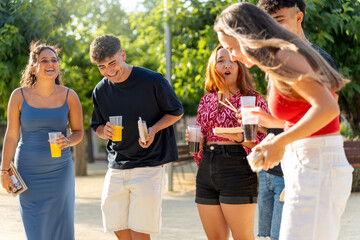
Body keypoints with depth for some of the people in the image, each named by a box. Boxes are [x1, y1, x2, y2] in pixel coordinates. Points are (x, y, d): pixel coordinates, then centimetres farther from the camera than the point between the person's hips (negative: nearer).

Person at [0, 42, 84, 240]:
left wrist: (68, 142, -17)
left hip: (59, 170, 0)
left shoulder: (69, 97, -5)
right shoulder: (19, 96, -7)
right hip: (28, 170, 0)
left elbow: (78, 131, 6)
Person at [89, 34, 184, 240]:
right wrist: (105, 131, -8)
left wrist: (153, 130, -16)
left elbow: (176, 112, 2)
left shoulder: (153, 81, -10)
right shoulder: (101, 91, 3)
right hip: (116, 167, 5)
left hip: (149, 166, -5)